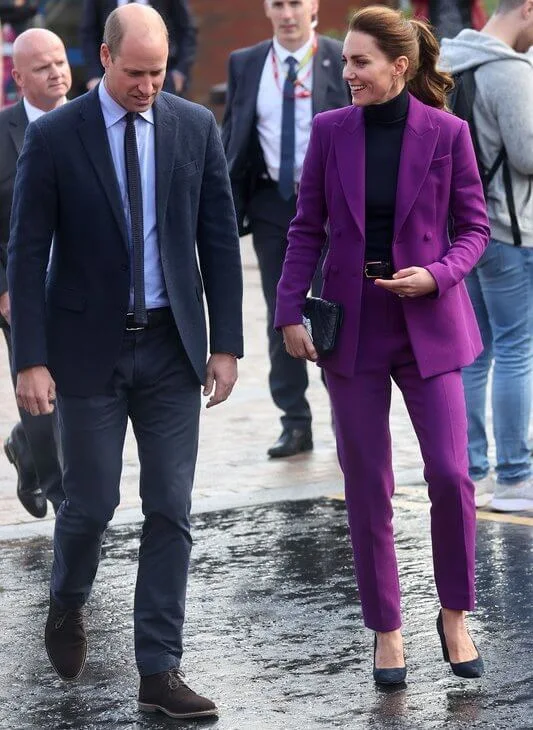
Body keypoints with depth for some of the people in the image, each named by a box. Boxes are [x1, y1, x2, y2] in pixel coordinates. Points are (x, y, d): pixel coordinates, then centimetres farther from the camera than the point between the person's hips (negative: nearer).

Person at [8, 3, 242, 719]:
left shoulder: (195, 127, 1)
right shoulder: (53, 137, -7)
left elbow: (219, 239, 5)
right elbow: (27, 253, -6)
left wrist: (226, 344, 1)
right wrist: (30, 360, -11)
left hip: (171, 348, 2)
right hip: (89, 349, -2)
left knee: (170, 511, 0)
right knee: (92, 502, 5)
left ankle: (159, 672, 6)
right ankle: (67, 602, 37)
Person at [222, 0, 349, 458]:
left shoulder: (342, 62, -4)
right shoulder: (245, 65, 5)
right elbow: (232, 137, 9)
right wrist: (228, 209, 2)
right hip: (272, 201, 3)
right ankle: (295, 424, 15)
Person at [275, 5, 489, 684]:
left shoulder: (447, 132, -5)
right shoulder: (330, 130, 0)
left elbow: (474, 227, 2)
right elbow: (307, 227, 4)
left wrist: (437, 275, -16)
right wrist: (290, 312, -4)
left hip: (428, 323, -1)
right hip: (352, 324, 2)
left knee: (450, 475, -7)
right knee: (367, 488, 5)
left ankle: (455, 614, 15)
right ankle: (386, 629, 17)